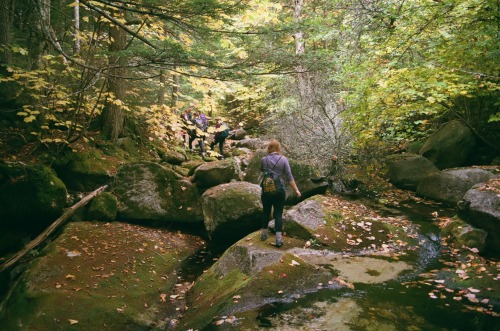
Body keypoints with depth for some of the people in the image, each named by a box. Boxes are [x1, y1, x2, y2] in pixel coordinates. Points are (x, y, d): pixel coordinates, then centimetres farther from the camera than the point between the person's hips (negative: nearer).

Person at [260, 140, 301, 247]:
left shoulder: (263, 160, -4)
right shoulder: (283, 160, -8)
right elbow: (289, 177, -7)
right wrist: (296, 190, -1)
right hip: (279, 190, -1)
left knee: (266, 212, 18)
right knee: (278, 214, 5)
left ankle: (264, 234, 31)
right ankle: (279, 239, 3)